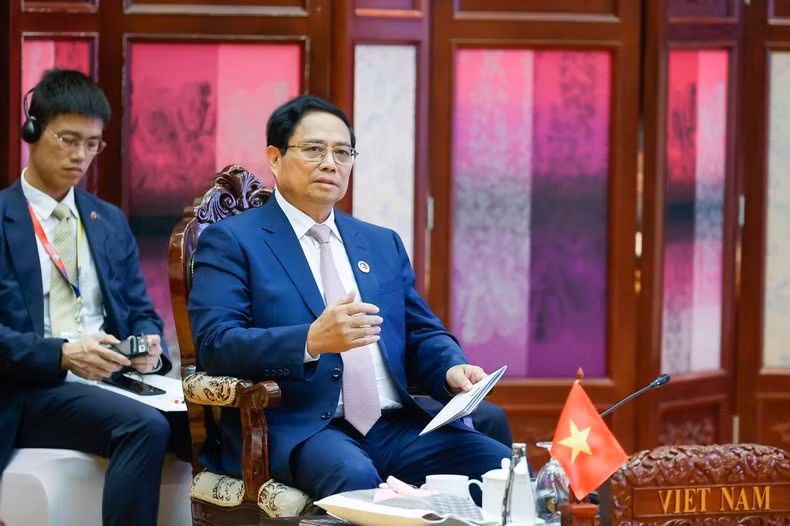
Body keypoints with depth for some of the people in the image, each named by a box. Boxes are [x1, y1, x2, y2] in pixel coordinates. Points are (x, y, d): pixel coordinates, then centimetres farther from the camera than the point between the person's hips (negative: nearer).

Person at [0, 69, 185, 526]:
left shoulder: (110, 221, 20)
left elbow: (141, 311, 20)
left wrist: (150, 345, -4)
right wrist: (61, 355, -21)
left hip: (114, 381, 5)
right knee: (147, 427, -33)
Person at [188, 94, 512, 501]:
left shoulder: (382, 243, 24)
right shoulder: (231, 240, 4)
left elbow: (422, 334, 21)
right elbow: (215, 344, -9)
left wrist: (452, 370, -4)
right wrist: (312, 341, -24)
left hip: (395, 426, 6)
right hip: (294, 430, -6)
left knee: (503, 467, -19)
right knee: (355, 478, -39)